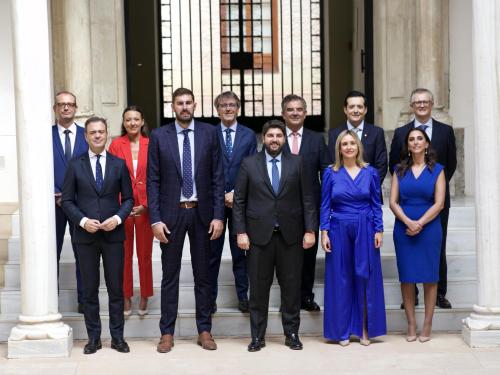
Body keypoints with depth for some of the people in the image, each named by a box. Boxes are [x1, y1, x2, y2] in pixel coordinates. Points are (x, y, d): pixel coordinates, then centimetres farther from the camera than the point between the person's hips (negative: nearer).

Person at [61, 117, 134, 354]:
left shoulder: (119, 164, 6)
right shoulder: (75, 165, 3)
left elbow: (128, 198, 6)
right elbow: (67, 200, 3)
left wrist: (118, 218, -11)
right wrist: (82, 220, -12)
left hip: (113, 234, 0)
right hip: (85, 235, 0)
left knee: (116, 288, 4)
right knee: (90, 289, 6)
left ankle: (117, 337, 13)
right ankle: (93, 337, 15)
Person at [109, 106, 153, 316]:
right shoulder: (116, 144, 0)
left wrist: (146, 204, -8)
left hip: (145, 206, 0)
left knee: (145, 252, 6)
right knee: (124, 253, 6)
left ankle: (144, 298, 18)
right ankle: (126, 298, 16)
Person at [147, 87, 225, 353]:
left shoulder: (209, 133, 1)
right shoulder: (158, 136, -1)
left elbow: (217, 177, 1)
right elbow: (153, 181, -1)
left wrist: (218, 215, -5)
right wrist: (155, 219, -8)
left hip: (202, 212, 1)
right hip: (171, 213, -1)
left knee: (203, 274, 9)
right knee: (170, 275, 6)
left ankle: (204, 330, 19)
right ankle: (167, 333, 14)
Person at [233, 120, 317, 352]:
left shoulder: (296, 163, 6)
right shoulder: (249, 164, 4)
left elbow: (307, 199, 4)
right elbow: (239, 201, 3)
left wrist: (310, 230, -2)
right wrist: (240, 232, -4)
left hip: (290, 235, 1)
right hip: (259, 234, -1)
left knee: (291, 287, 6)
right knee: (258, 287, 4)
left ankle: (292, 334, 17)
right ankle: (257, 336, 13)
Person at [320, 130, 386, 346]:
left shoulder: (370, 173, 4)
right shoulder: (331, 173, 2)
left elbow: (376, 204, 6)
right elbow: (325, 205, 3)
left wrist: (379, 230, -2)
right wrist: (324, 232, -4)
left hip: (365, 230, 0)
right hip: (339, 229, 0)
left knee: (366, 278, 3)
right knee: (340, 279, 4)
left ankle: (365, 329, 12)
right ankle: (342, 330, 12)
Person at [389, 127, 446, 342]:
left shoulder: (436, 170, 4)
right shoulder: (400, 170, 8)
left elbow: (439, 203, -4)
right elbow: (393, 202, 2)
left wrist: (420, 224, -14)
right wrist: (408, 222, -14)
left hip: (429, 227, -1)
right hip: (403, 229, 2)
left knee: (429, 276, 1)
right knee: (407, 277, 2)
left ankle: (427, 326, 8)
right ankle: (411, 325, 10)